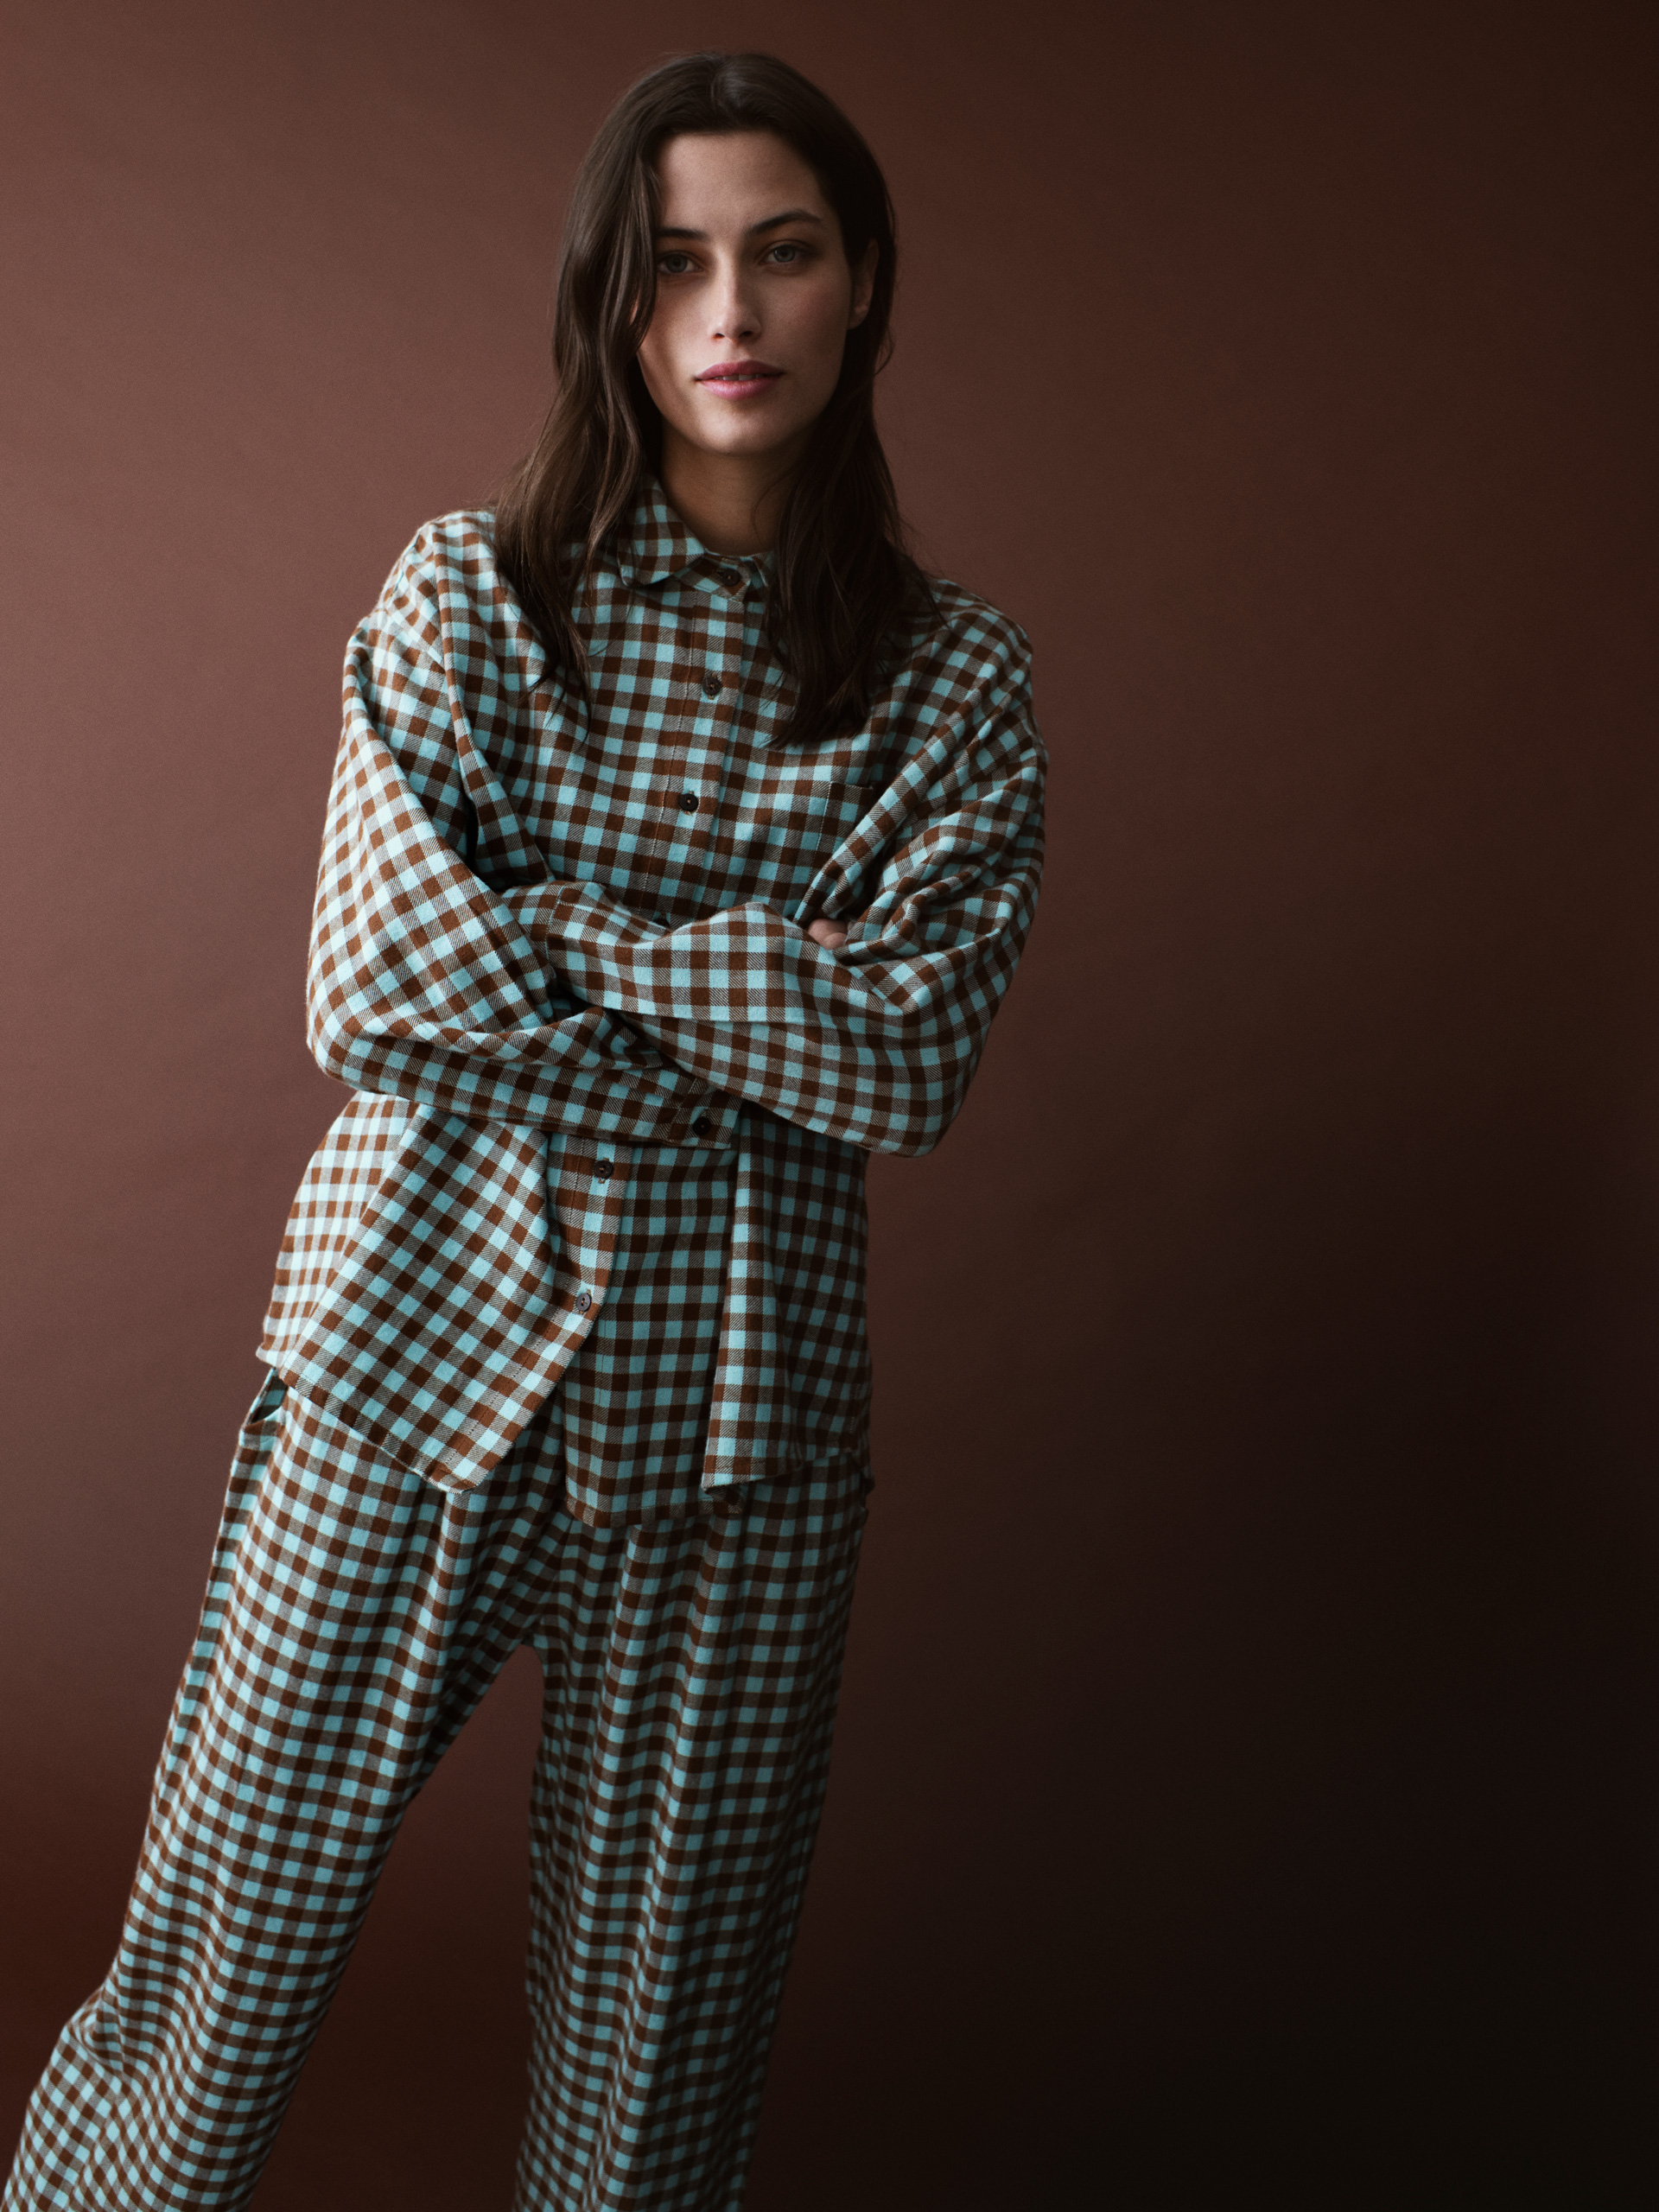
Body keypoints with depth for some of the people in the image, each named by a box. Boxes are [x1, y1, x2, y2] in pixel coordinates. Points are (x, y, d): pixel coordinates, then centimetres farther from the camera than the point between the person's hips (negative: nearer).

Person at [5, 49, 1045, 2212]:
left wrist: (547, 939, -11)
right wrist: (765, 987, -10)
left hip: (729, 1410, 1)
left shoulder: (956, 676, 3)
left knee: (659, 2022, 13)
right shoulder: (468, 595, 1)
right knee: (233, 1946, 10)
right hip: (411, 1355, 0)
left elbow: (904, 1068, -10)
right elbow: (372, 1000, -9)